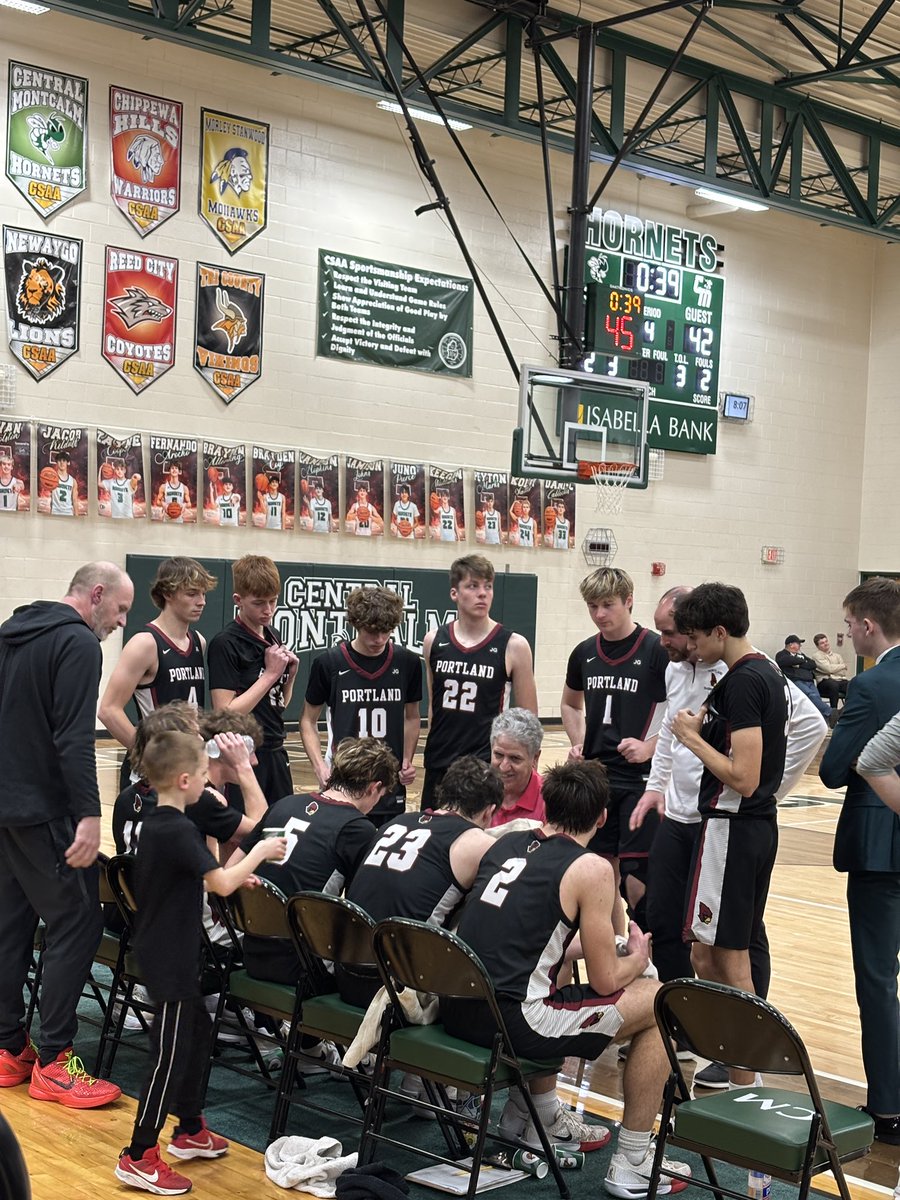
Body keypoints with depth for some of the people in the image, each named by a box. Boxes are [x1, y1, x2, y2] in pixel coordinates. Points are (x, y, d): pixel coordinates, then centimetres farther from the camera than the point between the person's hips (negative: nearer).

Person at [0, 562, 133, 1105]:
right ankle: (54, 1062, -3)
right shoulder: (78, 642, -13)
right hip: (45, 811, -9)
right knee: (77, 924, -5)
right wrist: (89, 815, -24)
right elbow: (74, 739, -22)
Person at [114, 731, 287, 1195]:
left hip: (166, 951, 10)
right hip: (170, 959, -10)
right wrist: (259, 853, -14)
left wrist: (234, 877, 13)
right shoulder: (179, 831, -23)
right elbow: (222, 884, -28)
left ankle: (190, 1130, 33)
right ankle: (139, 1157, 3)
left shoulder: (155, 823, 8)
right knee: (170, 1052, -4)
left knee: (197, 1030, 21)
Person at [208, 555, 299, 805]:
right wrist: (270, 674, -16)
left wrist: (290, 674, 0)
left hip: (276, 754, 7)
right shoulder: (225, 644, -12)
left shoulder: (274, 638, 11)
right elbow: (226, 713, -19)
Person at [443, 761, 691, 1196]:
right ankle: (632, 1164, 15)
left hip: (456, 1011, 8)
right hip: (510, 1024, -7)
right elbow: (605, 982, -3)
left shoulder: (506, 842, 13)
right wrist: (639, 957, 18)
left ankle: (542, 1118, 44)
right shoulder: (590, 869, -7)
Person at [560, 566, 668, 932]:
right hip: (595, 777, 6)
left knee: (637, 882, -10)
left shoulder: (656, 650, -8)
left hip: (641, 780, -5)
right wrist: (578, 743, 8)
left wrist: (649, 746, -19)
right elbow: (570, 703, 25)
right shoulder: (584, 653, 8)